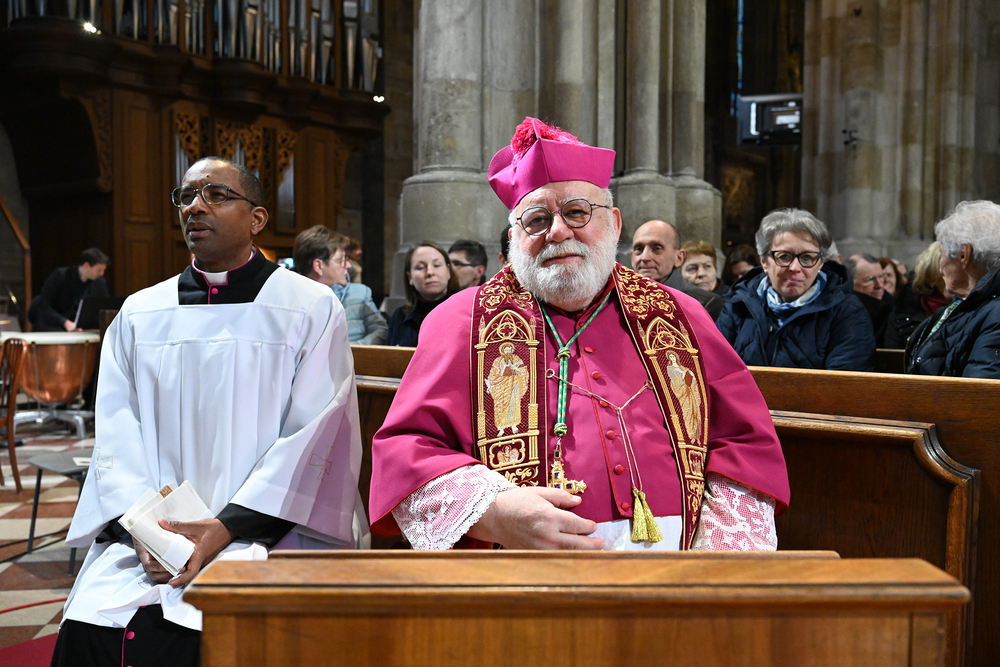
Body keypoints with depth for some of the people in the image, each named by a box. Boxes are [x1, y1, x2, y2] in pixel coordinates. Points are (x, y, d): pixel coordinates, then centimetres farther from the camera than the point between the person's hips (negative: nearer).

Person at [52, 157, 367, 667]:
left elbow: (313, 435, -7)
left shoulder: (311, 308, 0)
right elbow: (117, 435, 8)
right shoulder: (137, 315, 13)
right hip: (150, 527, 4)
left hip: (264, 528, -3)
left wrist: (226, 527, -14)